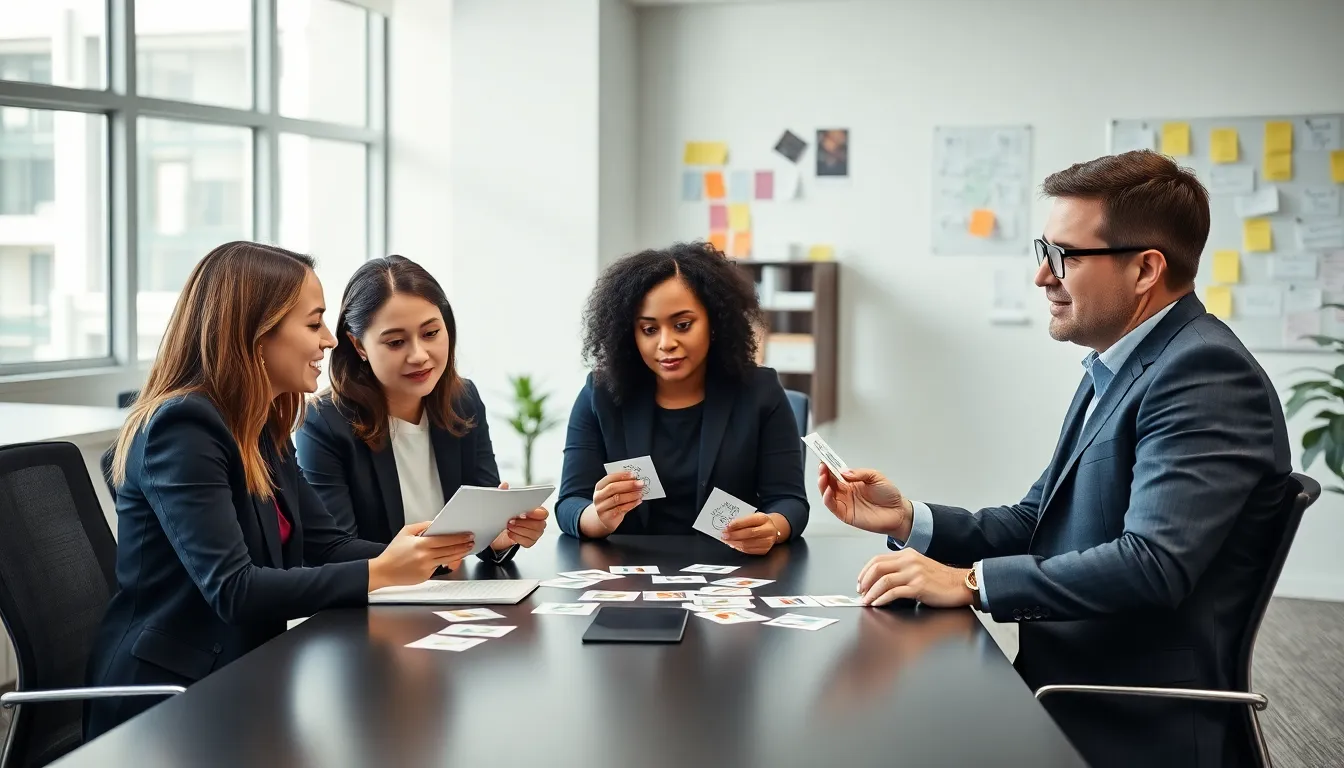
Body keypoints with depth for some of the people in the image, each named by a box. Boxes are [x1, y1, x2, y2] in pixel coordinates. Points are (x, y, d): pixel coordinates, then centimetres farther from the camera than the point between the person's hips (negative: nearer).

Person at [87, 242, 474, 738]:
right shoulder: (183, 428, -17)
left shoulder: (262, 428, 10)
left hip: (237, 674, 8)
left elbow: (323, 545, 6)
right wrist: (379, 573, -26)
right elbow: (233, 590, -25)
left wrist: (434, 551, -8)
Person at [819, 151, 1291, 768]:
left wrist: (969, 582, -23)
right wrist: (907, 519, -1)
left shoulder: (1207, 372, -17)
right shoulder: (1113, 368, 13)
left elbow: (1153, 562, -28)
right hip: (1067, 693, 8)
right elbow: (1038, 524, 13)